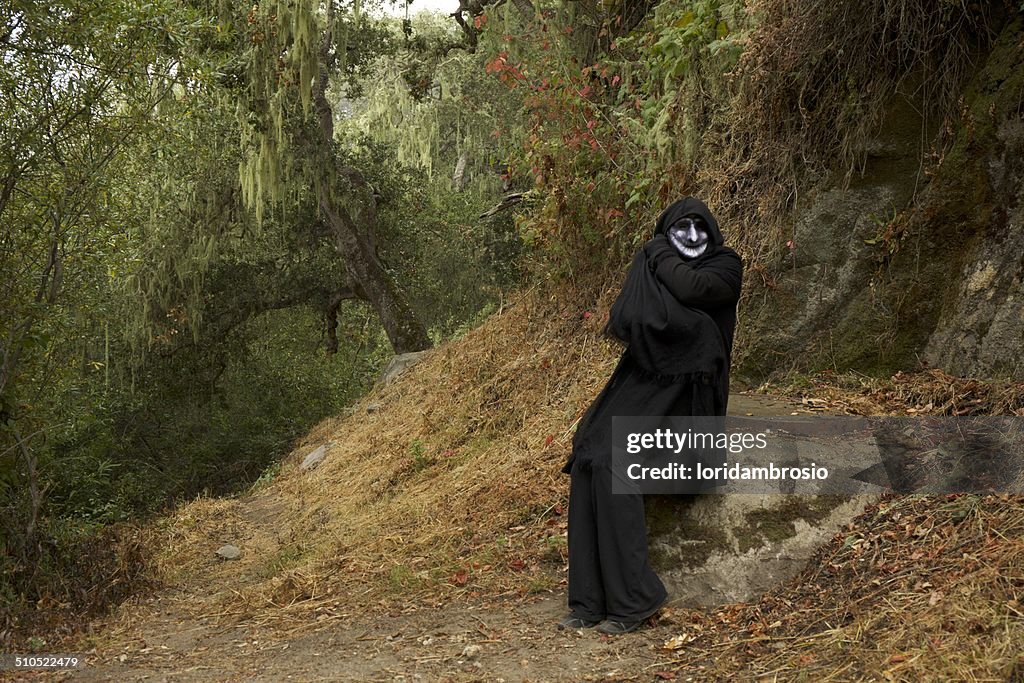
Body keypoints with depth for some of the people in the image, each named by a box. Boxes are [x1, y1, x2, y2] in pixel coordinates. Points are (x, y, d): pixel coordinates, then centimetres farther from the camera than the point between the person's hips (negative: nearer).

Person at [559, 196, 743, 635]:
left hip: (685, 389, -5)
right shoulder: (649, 264, 12)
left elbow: (692, 288, -22)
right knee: (587, 459, -17)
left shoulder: (726, 265, 0)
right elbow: (622, 318, -2)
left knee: (611, 462, -25)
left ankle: (632, 598, -18)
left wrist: (661, 258, -4)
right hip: (642, 380, 5)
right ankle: (592, 599, -14)